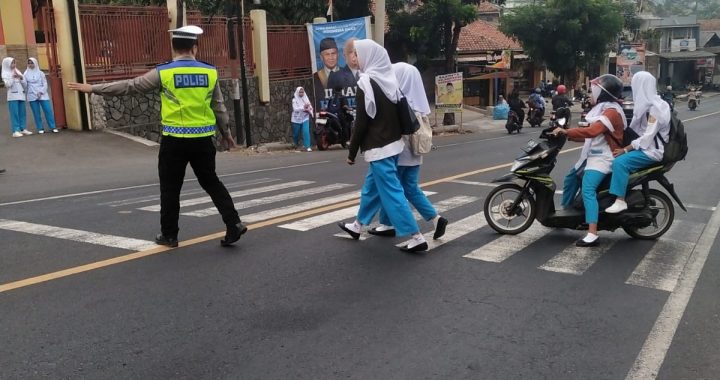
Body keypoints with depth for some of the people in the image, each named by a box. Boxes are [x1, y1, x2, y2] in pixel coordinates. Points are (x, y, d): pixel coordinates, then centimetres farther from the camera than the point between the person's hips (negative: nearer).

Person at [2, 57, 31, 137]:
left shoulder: (18, 72, 14)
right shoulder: (5, 73, 1)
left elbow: (25, 84, 11)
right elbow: (8, 85, -12)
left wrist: (21, 78, -6)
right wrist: (13, 77, -15)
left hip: (21, 95, 5)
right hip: (12, 96, -5)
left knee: (22, 113, 6)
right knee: (14, 113, -8)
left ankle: (23, 129, 13)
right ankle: (15, 131, -9)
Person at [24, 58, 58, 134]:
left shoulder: (40, 73, 5)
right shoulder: (26, 74, 8)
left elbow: (45, 84, 1)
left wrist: (41, 92, -10)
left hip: (42, 95, -1)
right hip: (32, 96, 1)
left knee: (48, 111, -7)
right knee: (36, 113, 1)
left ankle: (53, 127, -3)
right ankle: (40, 128, 6)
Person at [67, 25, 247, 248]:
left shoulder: (163, 72, -6)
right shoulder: (209, 72, 1)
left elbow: (130, 86, -1)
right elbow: (219, 108, 7)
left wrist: (93, 88, 9)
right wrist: (226, 131, 22)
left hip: (174, 140, -2)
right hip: (203, 140, 3)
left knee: (170, 188, 10)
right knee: (211, 183, 15)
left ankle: (169, 235, 18)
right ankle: (233, 223, 5)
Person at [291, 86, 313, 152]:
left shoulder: (306, 99, 5)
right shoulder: (295, 100, -5)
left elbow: (310, 107, 6)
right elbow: (295, 109, -17)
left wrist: (308, 110, -15)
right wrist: (303, 108, -26)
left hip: (305, 118, 1)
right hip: (297, 119, -1)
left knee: (306, 132, -15)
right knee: (296, 133, 12)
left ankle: (307, 146, -14)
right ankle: (296, 144, 40)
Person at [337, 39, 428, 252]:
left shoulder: (366, 83, -14)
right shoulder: (389, 79, 9)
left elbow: (361, 122, -14)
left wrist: (352, 152, -6)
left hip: (378, 148, -9)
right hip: (394, 143, 9)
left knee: (391, 192, -6)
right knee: (371, 186, 20)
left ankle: (416, 237, -6)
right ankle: (357, 225, 35)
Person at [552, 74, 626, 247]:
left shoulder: (611, 111, -17)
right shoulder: (603, 108, 16)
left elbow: (592, 131, -31)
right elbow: (592, 133, 16)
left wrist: (566, 132, -31)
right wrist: (568, 134, 8)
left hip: (602, 158, -11)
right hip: (592, 155, 11)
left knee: (587, 190, -25)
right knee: (571, 178, 19)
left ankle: (592, 235, -30)